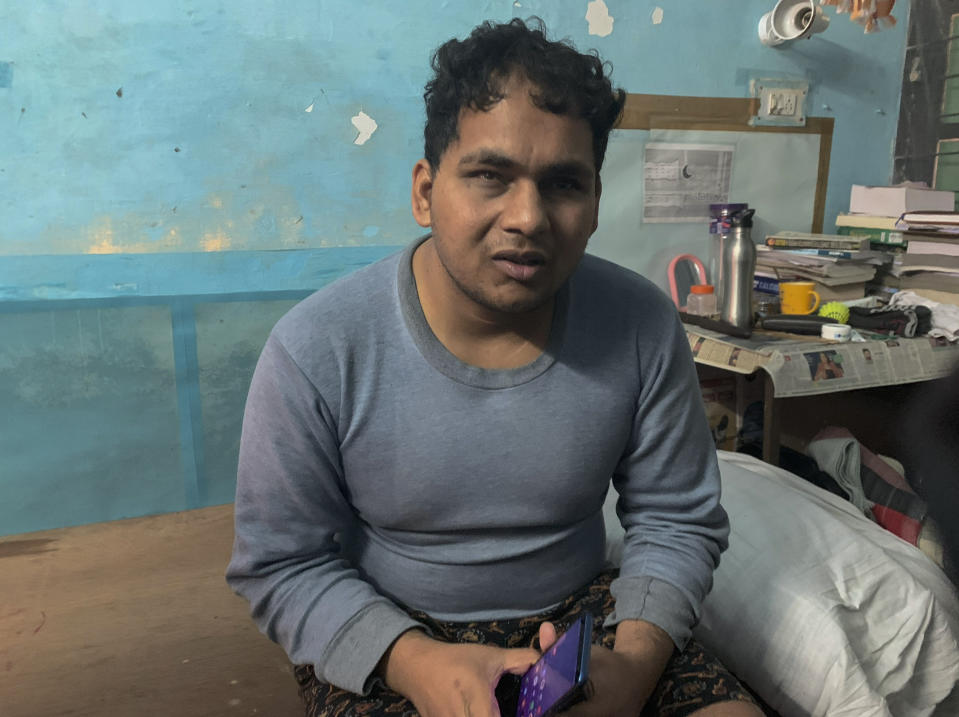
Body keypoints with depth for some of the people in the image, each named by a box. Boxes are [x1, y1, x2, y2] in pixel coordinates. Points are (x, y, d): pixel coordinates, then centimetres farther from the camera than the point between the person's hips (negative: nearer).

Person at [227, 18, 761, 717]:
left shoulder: (644, 327, -10)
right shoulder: (314, 352, -17)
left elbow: (678, 522, 0)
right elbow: (281, 563, -8)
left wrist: (635, 660, -16)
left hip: (582, 618, 3)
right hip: (386, 648, -2)